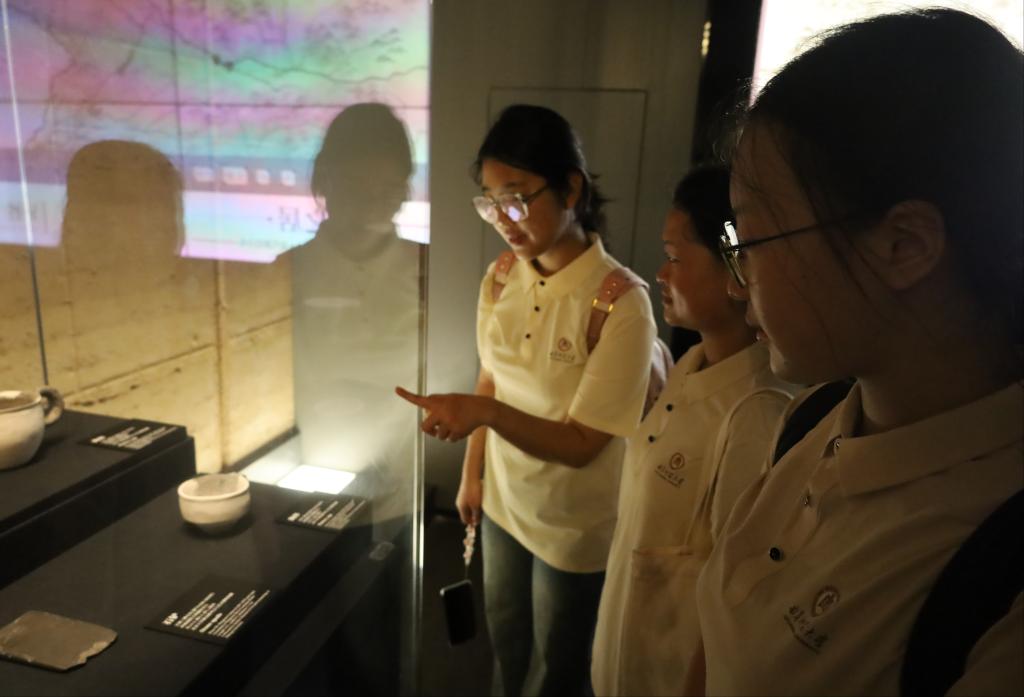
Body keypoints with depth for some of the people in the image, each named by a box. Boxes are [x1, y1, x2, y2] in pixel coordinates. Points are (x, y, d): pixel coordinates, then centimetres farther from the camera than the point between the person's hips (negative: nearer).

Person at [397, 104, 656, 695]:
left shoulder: (621, 304, -27)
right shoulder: (500, 280, -7)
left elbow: (582, 444, -26)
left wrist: (486, 413, -40)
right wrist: (472, 474, 10)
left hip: (572, 526, -5)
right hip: (504, 502, 5)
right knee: (505, 646, 28)